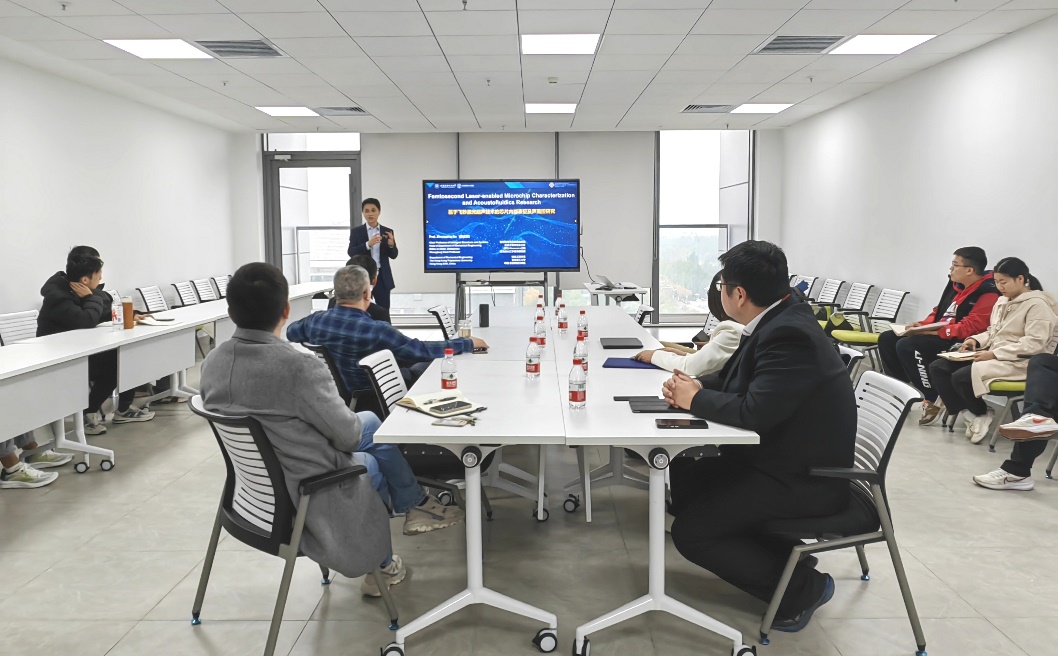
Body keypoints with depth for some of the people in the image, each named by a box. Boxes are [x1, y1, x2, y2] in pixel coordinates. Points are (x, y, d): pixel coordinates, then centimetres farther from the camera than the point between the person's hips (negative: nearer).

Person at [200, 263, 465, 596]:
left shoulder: (212, 362, -8)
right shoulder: (300, 366, -31)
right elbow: (348, 435, -19)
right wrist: (354, 426, 5)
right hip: (306, 495, -7)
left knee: (371, 421, 23)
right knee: (373, 462, 26)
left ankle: (414, 506, 39)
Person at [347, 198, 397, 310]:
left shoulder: (387, 232, 7)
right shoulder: (356, 231, 3)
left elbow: (393, 255, 4)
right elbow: (351, 253, -6)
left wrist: (391, 244, -18)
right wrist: (368, 244, -21)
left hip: (382, 277, 2)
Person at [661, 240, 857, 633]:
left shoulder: (789, 335, -26)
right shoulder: (778, 320, 3)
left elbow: (754, 412, -32)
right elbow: (736, 380, 13)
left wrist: (696, 399, -15)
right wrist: (694, 386, -6)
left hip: (805, 478, -10)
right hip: (782, 458, 10)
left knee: (689, 532, -12)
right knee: (683, 479, 14)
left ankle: (802, 588, 2)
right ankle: (783, 553, 16)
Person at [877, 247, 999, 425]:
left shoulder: (988, 293, -15)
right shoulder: (956, 284, 12)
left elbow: (970, 327, -24)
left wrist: (933, 332, -24)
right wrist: (922, 324, 3)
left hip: (958, 342, -9)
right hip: (938, 333, 9)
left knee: (907, 345, -29)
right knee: (887, 339, -1)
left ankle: (933, 401, -19)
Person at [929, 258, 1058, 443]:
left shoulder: (1037, 304, -12)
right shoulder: (1003, 301, 14)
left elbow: (1035, 344, -20)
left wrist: (994, 354, -23)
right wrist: (976, 340, 0)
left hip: (1019, 362, -9)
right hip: (993, 355, 9)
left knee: (961, 377, -29)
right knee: (937, 367, -8)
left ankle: (983, 414, -1)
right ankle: (971, 413, -8)